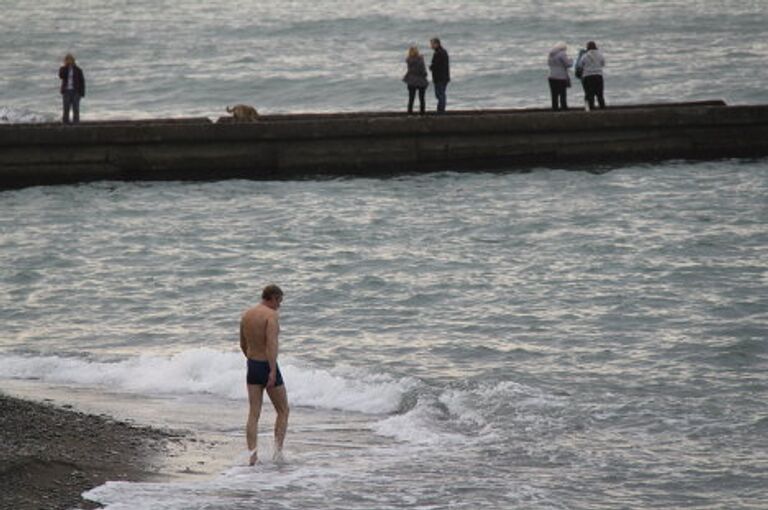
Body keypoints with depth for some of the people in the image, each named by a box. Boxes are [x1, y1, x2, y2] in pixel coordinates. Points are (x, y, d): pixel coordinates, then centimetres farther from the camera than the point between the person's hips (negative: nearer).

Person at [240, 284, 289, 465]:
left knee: (254, 414, 4)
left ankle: (252, 453, -8)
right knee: (283, 411, 10)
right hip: (268, 367, -6)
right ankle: (278, 450, 3)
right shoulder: (271, 315, -14)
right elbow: (272, 343, -27)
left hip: (252, 368, 6)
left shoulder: (247, 315, 9)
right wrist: (272, 371, -32)